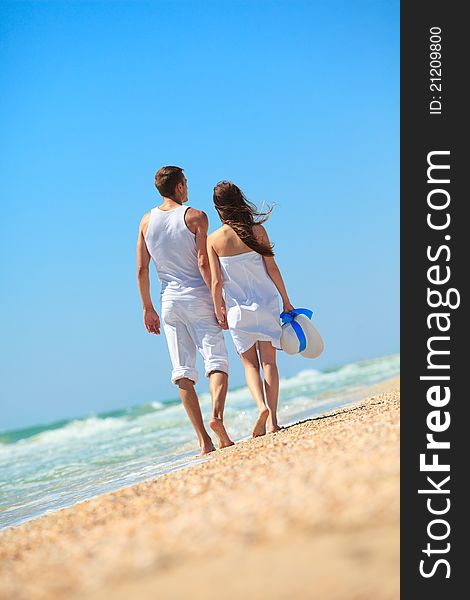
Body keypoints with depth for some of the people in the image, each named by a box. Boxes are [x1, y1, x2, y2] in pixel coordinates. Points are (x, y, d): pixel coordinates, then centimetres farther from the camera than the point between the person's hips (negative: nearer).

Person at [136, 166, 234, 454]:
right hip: (197, 298, -4)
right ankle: (217, 415, -31)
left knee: (183, 372, 4)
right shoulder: (195, 217, -3)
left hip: (170, 301, 4)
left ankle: (204, 440, 1)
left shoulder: (147, 221, 9)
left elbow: (141, 270, 8)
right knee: (217, 361, -3)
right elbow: (203, 262, -13)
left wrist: (148, 308, 14)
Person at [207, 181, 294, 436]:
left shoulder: (213, 239, -5)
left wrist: (218, 311, 6)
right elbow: (272, 268, -3)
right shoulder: (257, 230, -5)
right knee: (268, 361, 4)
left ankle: (262, 407, -14)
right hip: (265, 303, 0)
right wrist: (286, 300, 6)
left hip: (238, 309, 0)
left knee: (250, 364, 9)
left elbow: (217, 282, -6)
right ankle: (272, 419, -2)